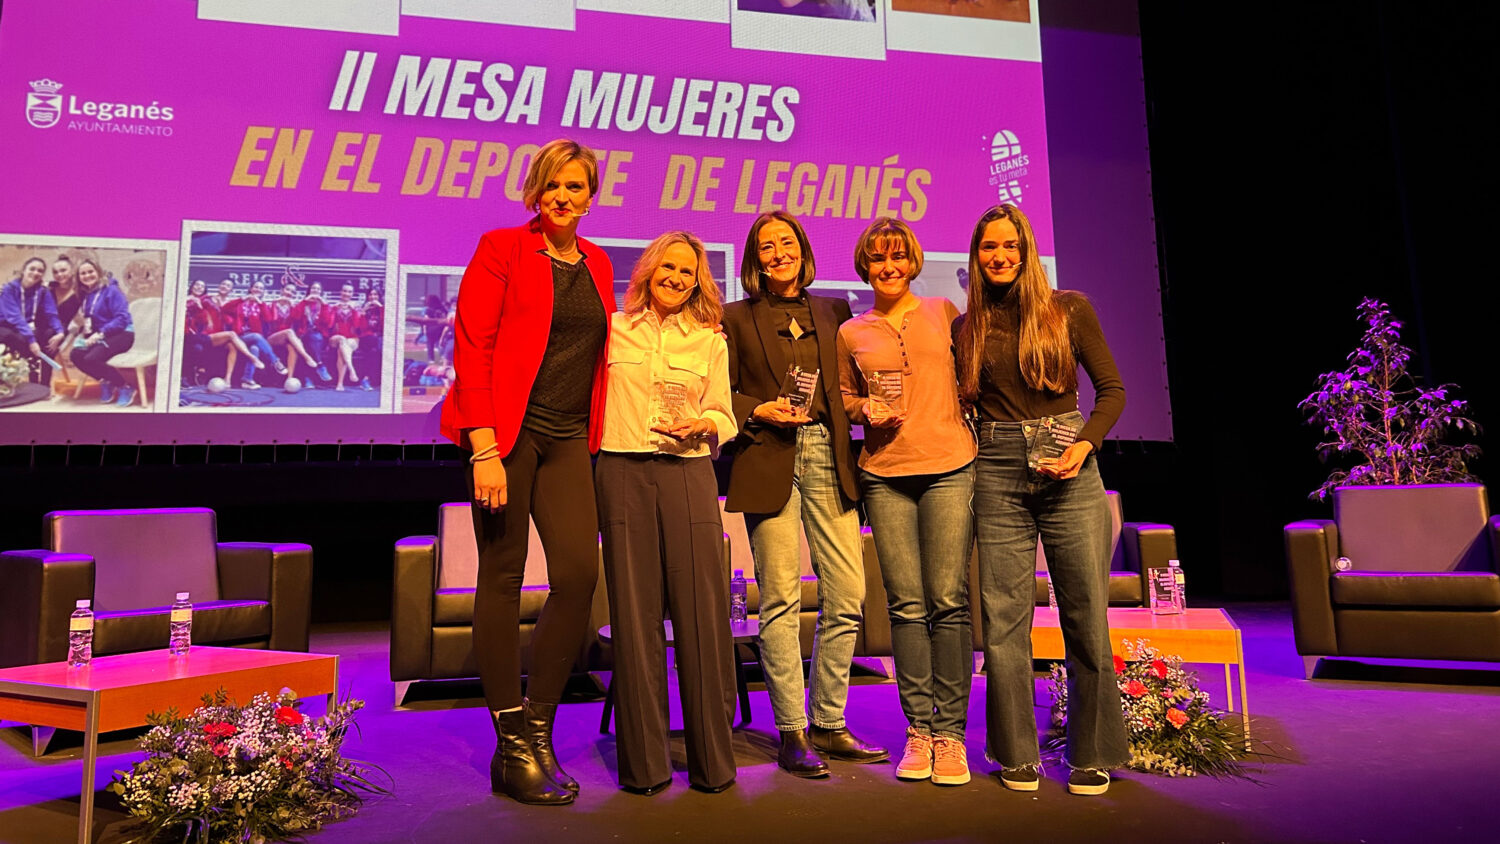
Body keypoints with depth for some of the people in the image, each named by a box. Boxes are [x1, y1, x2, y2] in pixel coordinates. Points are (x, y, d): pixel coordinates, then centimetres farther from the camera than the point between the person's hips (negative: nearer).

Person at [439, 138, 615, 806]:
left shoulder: (597, 264, 17)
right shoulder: (502, 249, 0)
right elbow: (470, 349, -7)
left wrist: (593, 439, 12)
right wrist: (485, 450, -15)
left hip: (568, 438, 5)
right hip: (507, 431, -5)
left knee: (579, 572, -6)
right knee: (502, 578, 0)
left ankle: (538, 730, 10)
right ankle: (512, 746, 11)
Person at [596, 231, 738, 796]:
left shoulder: (711, 342, 13)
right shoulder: (613, 330, 12)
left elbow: (725, 419, 13)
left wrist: (701, 424, -8)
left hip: (688, 474, 1)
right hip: (623, 474, 0)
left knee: (703, 612, -4)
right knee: (634, 614, 1)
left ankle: (712, 759, 9)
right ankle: (643, 763, 11)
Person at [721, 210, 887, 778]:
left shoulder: (834, 312, 18)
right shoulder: (736, 318, 10)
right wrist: (759, 411, -10)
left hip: (828, 458, 3)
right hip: (770, 461, -3)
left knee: (848, 595, 1)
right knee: (781, 598, -4)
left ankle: (829, 724, 17)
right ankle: (792, 734, 8)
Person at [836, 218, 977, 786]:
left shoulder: (944, 312, 10)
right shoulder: (851, 334, 12)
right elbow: (845, 398, 19)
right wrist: (866, 411, -1)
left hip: (950, 467, -1)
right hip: (885, 475, 1)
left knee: (948, 601, -4)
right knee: (906, 605, 1)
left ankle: (951, 732, 6)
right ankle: (919, 729, 12)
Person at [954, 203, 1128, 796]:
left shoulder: (1070, 309, 5)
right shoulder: (967, 328, 10)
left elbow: (1112, 389, 6)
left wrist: (1084, 445, -9)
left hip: (1068, 467, -1)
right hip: (998, 472, 1)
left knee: (1086, 614, 1)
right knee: (1003, 618, 1)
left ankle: (1092, 754, 18)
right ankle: (1017, 755, 16)